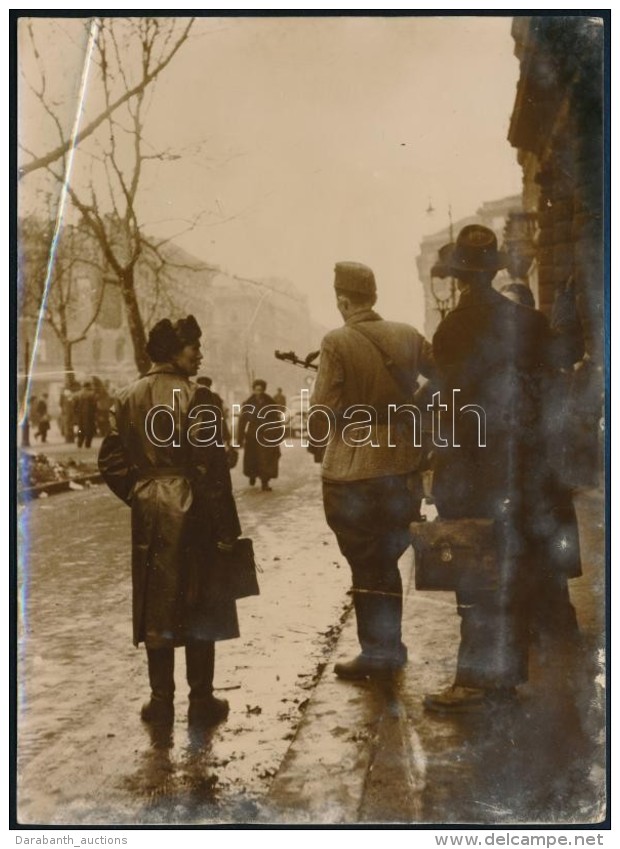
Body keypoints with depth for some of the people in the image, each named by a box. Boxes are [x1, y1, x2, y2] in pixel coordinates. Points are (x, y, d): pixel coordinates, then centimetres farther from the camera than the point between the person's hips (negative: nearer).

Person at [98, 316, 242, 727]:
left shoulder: (127, 398, 5)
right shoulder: (193, 396, -13)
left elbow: (111, 462, 4)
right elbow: (210, 465, -16)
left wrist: (138, 497, 15)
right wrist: (226, 527, -11)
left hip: (147, 516, 5)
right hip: (191, 515, -5)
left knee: (156, 609, 13)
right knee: (199, 609, 6)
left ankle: (161, 700, 19)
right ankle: (202, 701, 14)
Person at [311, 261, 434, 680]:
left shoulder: (337, 343, -12)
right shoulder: (407, 336, 1)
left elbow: (323, 414, -14)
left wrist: (315, 433, 6)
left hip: (352, 476, -5)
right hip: (402, 469, 5)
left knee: (366, 568, 7)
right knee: (387, 563, 18)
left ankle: (376, 653, 15)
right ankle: (390, 649, 28)